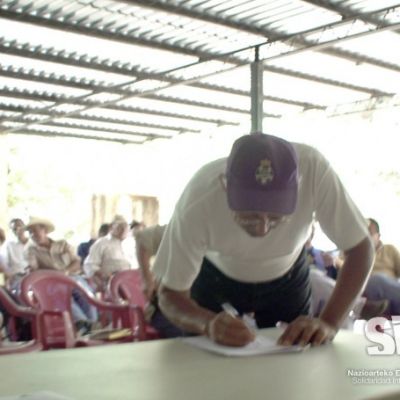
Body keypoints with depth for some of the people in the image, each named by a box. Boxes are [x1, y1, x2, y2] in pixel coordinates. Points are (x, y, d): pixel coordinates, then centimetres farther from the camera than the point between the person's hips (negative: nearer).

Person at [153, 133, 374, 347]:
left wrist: (329, 322, -40)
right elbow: (170, 294, -28)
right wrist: (208, 323, -49)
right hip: (216, 279, -1)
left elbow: (360, 248, -26)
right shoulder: (198, 202, -38)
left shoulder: (313, 169, -38)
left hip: (287, 278, 1)